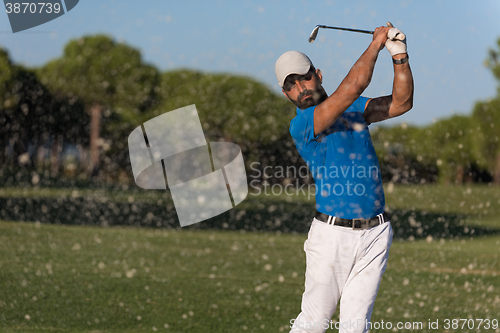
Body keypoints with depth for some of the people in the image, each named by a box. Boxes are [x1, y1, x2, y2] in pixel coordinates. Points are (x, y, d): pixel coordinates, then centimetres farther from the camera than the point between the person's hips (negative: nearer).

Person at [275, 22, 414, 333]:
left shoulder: (353, 109, 14)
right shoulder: (301, 124, -9)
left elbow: (401, 102, 9)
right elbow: (352, 87, -18)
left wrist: (400, 56, -5)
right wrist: (377, 42, -9)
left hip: (375, 235, 4)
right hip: (333, 234, -4)